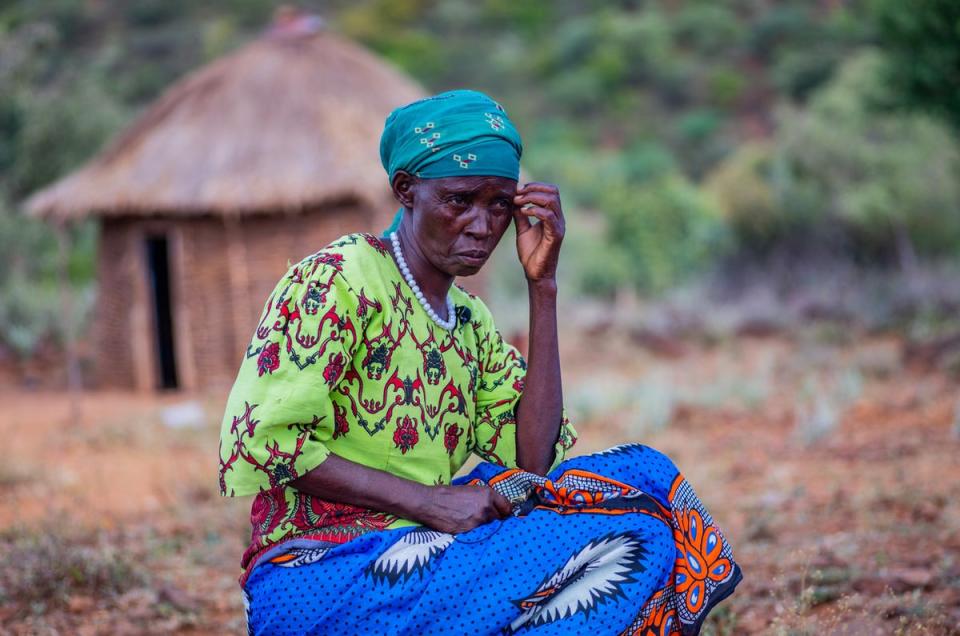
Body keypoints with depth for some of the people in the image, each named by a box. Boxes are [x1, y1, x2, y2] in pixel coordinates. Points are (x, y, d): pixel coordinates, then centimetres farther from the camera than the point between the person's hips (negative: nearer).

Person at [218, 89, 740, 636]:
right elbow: (260, 444, -15)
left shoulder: (472, 322, 17)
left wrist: (543, 287, 1)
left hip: (420, 558, 8)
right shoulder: (335, 280, -6)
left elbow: (533, 459, 3)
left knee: (639, 473, -8)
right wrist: (427, 500, -18)